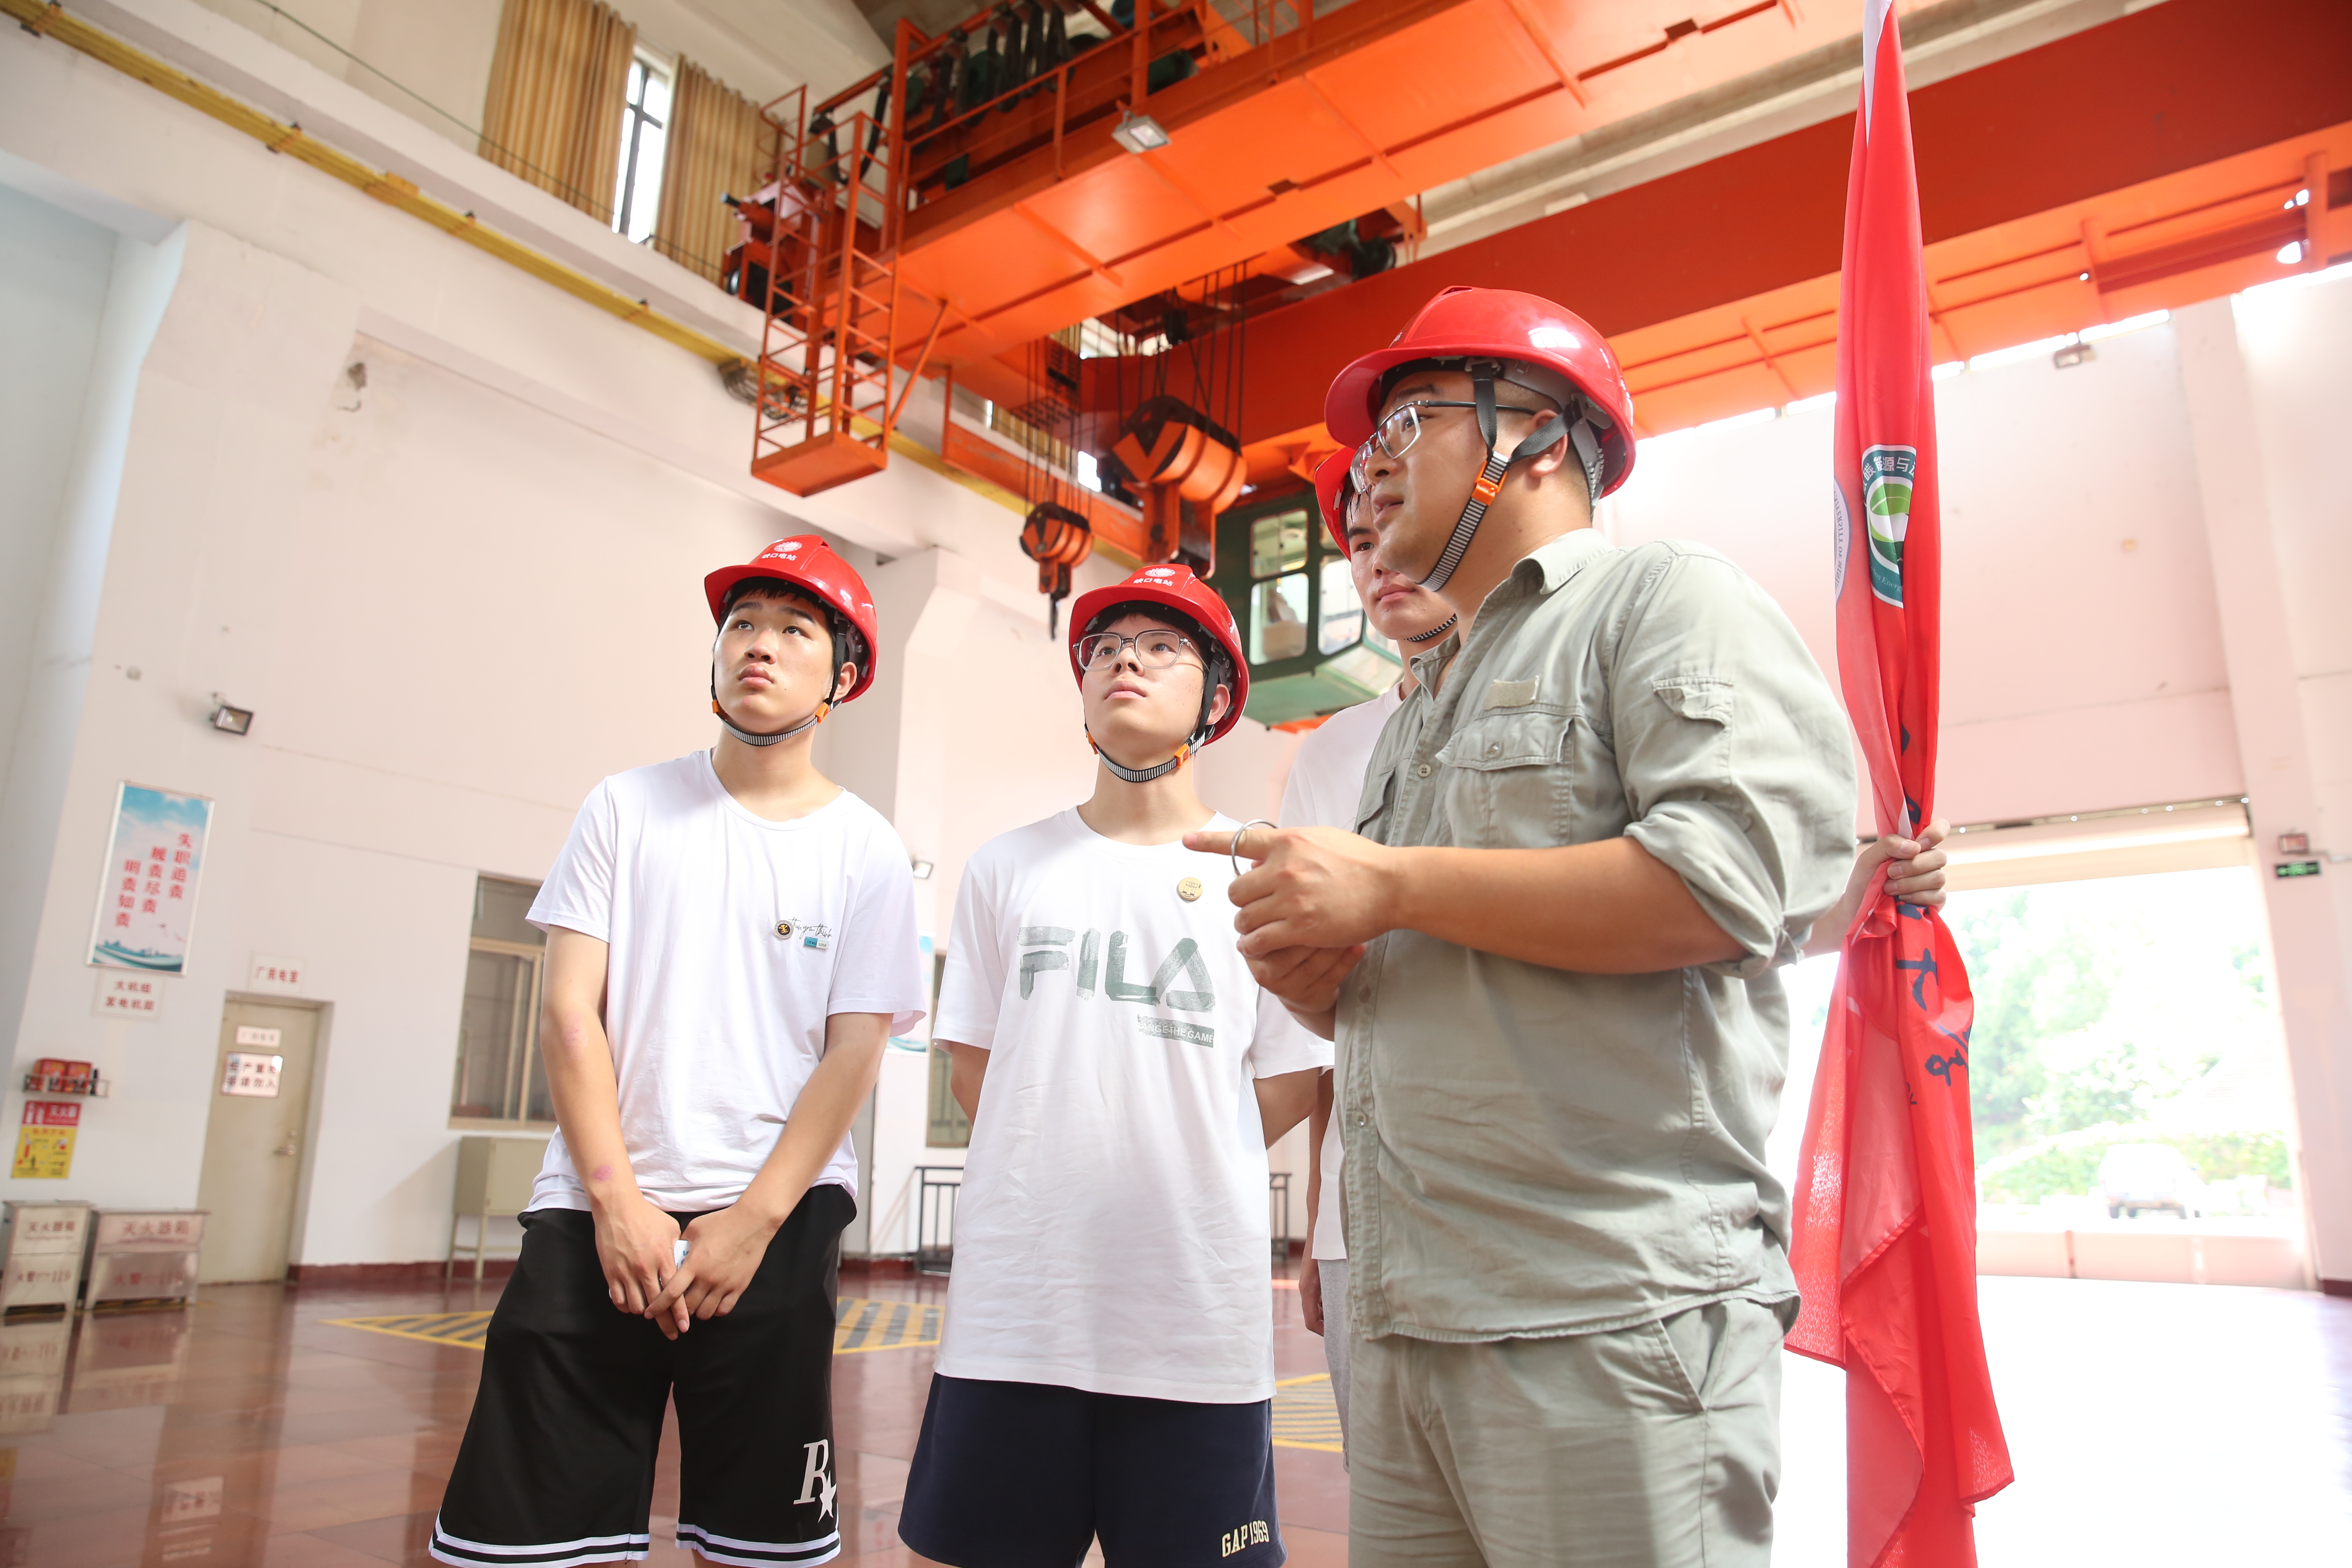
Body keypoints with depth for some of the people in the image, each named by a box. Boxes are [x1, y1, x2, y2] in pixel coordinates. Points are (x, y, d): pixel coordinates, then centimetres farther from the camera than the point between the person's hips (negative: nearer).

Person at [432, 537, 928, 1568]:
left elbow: (854, 1052, -1)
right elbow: (569, 1010, 1)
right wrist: (616, 1200, -7)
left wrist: (754, 1221, -10)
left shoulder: (866, 851, 4)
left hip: (776, 1222, -1)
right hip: (595, 1215, 1)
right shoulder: (629, 806, 7)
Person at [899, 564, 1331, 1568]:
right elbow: (975, 1071, 12)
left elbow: (1291, 1084, 4)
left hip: (1198, 1323, -1)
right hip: (1011, 1307, 2)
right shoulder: (1008, 867, 8)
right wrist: (1053, 1184, 9)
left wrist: (1154, 1178, 5)